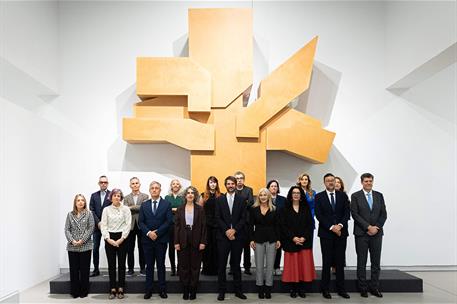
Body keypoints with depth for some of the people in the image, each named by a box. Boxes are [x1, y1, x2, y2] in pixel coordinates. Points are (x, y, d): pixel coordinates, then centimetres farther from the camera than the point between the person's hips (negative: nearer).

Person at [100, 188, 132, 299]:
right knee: (111, 265, 4)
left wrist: (121, 239, -10)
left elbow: (128, 224, -3)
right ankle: (113, 289, 12)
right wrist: (108, 239, -10)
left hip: (122, 238, -1)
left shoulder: (126, 209, 1)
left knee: (121, 264, 3)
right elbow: (103, 225, 1)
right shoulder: (106, 209, 4)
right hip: (109, 239, 1)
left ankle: (120, 289, 11)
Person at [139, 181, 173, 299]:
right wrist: (148, 232, -13)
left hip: (161, 239, -2)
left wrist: (157, 233, -13)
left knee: (161, 265, 7)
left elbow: (169, 221, -7)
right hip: (147, 239, 2)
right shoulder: (144, 205, 8)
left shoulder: (167, 204, 0)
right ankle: (148, 290, 16)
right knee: (149, 265, 8)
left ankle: (162, 289, 16)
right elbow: (141, 222, 2)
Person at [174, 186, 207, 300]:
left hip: (196, 241, -1)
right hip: (183, 241, 1)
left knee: (195, 266, 6)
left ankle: (193, 291, 16)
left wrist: (203, 242, -8)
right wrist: (176, 242, -5)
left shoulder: (200, 209, 1)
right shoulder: (180, 209, 4)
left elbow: (203, 226, -1)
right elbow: (176, 225, 2)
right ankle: (185, 290, 16)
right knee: (183, 266, 5)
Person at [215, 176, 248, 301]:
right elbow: (218, 217, -1)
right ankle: (222, 291, 13)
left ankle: (238, 290, 18)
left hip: (237, 236, 0)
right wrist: (226, 231, -11)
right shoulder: (219, 199, 6)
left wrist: (234, 230, -11)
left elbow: (243, 218, 0)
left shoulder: (241, 200, 5)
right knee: (222, 265, 3)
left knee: (236, 264, 9)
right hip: (223, 236, 0)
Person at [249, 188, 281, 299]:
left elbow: (277, 225, 5)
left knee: (270, 265, 4)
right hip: (258, 239, 0)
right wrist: (251, 239, -5)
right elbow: (251, 225, 2)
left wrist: (278, 239, -1)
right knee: (259, 265, 4)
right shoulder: (253, 209, 2)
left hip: (271, 239, 0)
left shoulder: (274, 209, 4)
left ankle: (268, 289, 14)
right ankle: (260, 289, 15)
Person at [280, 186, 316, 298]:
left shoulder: (306, 208, 9)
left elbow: (310, 224, 3)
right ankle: (293, 289, 8)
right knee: (292, 265, -1)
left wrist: (304, 237, -10)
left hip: (305, 241, 1)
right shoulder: (285, 209, 4)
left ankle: (302, 289, 10)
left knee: (304, 265, 0)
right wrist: (293, 238, -13)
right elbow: (283, 225, -3)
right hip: (290, 242, -1)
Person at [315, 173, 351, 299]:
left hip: (341, 232, 2)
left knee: (340, 262, 7)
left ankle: (341, 289, 16)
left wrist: (340, 225, -13)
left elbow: (347, 212, 1)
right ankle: (325, 289, 12)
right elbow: (319, 215, -6)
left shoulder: (343, 195, 8)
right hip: (326, 233, -2)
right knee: (326, 262, 3)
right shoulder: (319, 196, 1)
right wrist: (331, 227, -14)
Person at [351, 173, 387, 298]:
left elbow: (383, 214, 6)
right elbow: (355, 214, -7)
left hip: (377, 233, 3)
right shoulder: (355, 196, 0)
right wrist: (368, 227, -13)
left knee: (376, 262, 7)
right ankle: (363, 288, 12)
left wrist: (376, 227, -7)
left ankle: (374, 288, 17)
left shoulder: (379, 195, 9)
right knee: (362, 263, 4)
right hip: (361, 233, -3)